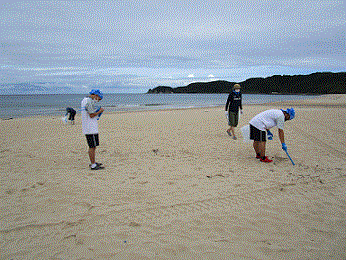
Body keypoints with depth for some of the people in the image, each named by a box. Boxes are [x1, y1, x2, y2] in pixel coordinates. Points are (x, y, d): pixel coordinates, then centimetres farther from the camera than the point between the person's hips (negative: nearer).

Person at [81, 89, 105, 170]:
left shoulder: (84, 100, 18)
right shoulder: (90, 101, -15)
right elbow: (92, 115, -19)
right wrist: (100, 111, -5)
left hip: (87, 129, 10)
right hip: (91, 128, -10)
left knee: (93, 146, 18)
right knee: (92, 146, -5)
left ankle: (93, 162, 27)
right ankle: (93, 165, 0)